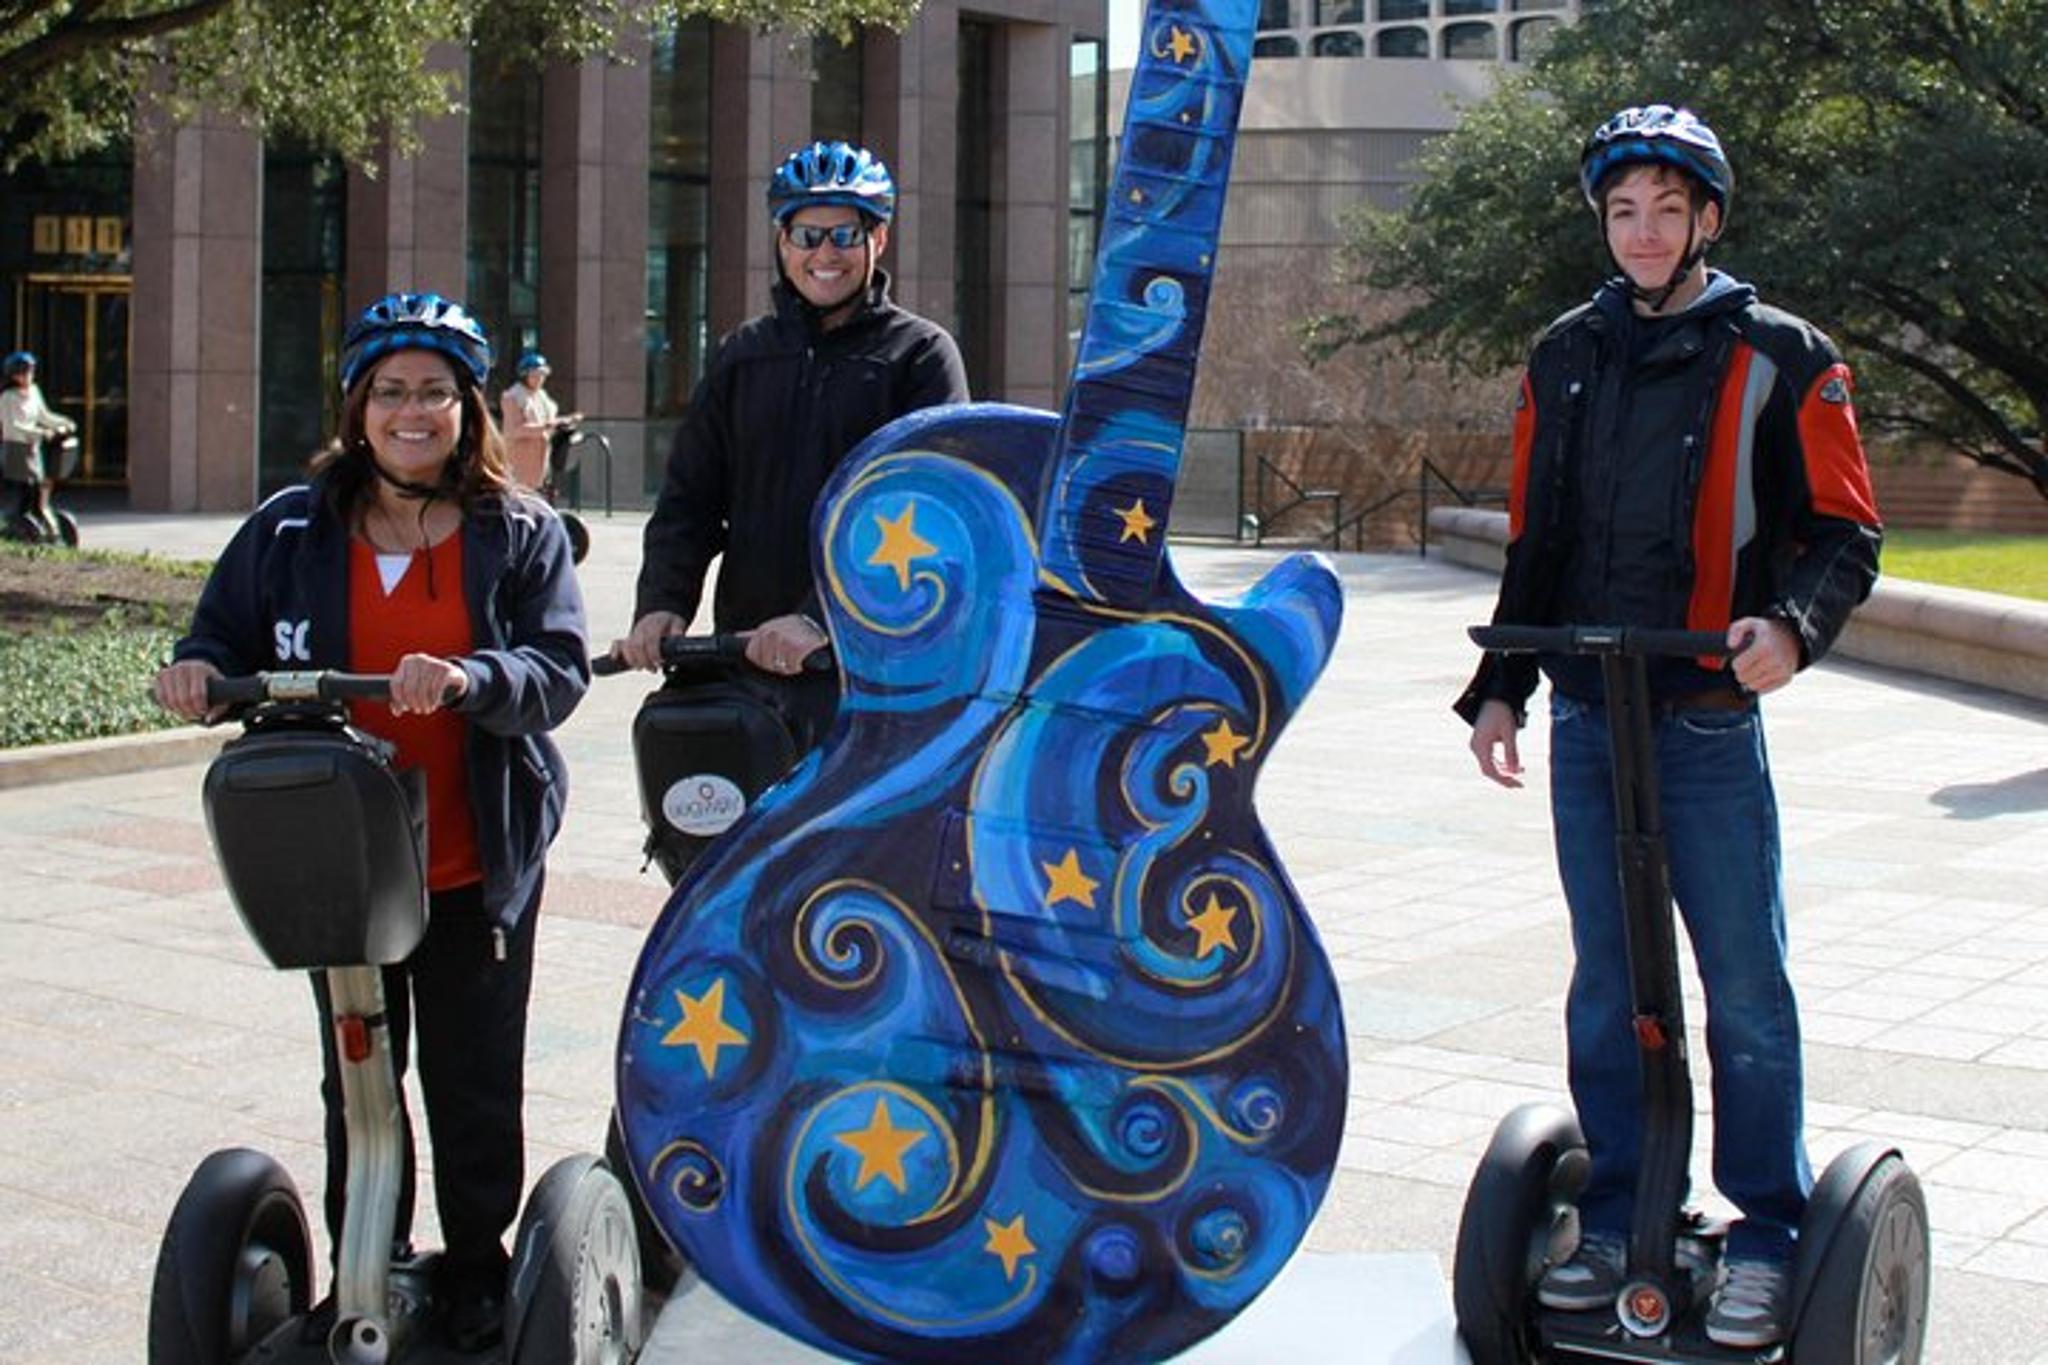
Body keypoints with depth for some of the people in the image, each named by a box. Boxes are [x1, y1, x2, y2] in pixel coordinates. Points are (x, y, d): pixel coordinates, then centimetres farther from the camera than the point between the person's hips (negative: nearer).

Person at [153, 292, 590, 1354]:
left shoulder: (521, 532, -3)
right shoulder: (292, 531, 3)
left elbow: (560, 668, -13)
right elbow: (227, 635, 8)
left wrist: (472, 680, -32)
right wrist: (197, 671, -16)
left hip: (479, 866, -2)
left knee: (477, 1085, 9)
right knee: (356, 1079, 14)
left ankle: (476, 1268, 27)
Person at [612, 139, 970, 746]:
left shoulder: (921, 353, 3)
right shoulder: (744, 354, 18)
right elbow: (689, 496, 14)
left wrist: (821, 617, -22)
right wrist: (661, 603, -5)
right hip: (746, 657, 4)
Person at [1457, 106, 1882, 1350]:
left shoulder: (1779, 360, -1)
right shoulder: (1568, 359, 13)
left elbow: (1845, 533, -2)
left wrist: (1795, 624, -21)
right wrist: (1501, 684, 12)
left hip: (1709, 725, -4)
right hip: (1585, 722, 4)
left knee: (1747, 989, 0)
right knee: (1606, 987, 11)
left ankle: (1768, 1236, 11)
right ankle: (1615, 1221, 21)